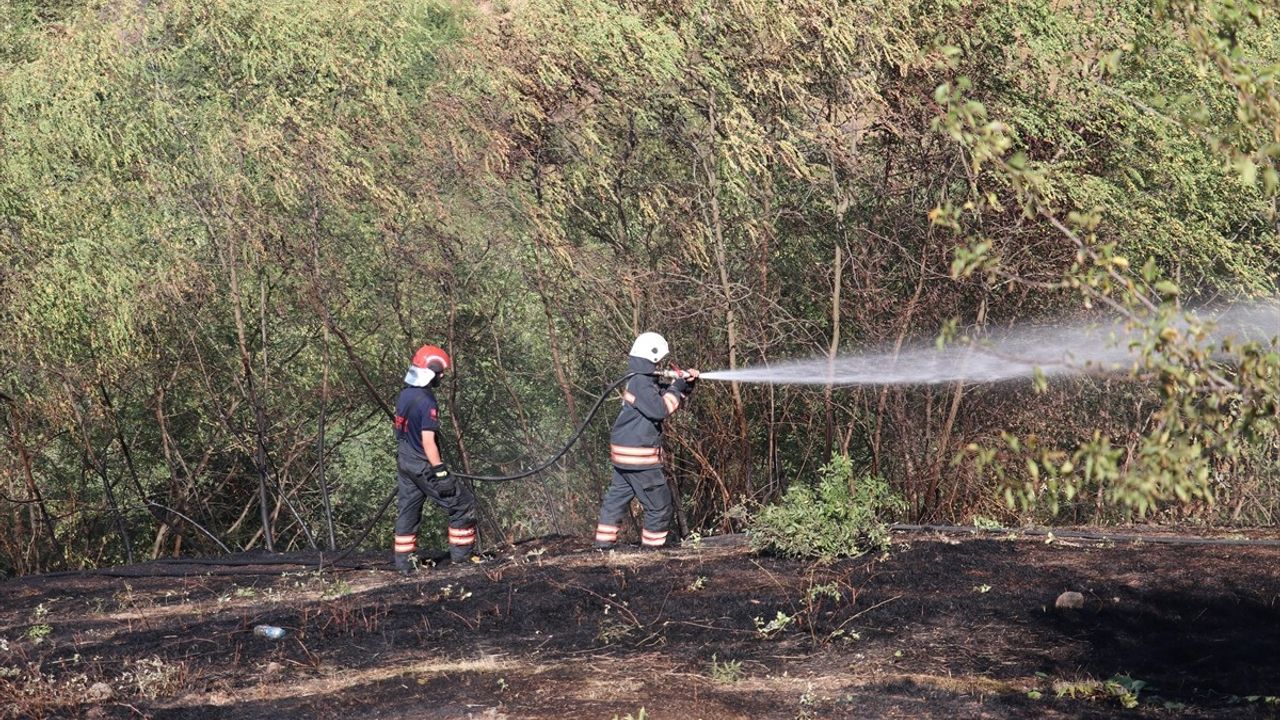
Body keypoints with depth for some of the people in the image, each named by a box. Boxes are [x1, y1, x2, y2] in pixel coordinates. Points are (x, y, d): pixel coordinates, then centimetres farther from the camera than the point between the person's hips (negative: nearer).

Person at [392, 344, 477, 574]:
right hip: (423, 466, -9)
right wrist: (440, 472, -21)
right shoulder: (426, 402, -22)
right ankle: (461, 554, 7)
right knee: (462, 504, 3)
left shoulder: (404, 395, 4)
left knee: (407, 511, 14)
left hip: (404, 462, 9)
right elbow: (428, 441, -24)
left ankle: (404, 562, 16)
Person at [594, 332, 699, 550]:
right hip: (639, 458, -10)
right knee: (659, 504, -1)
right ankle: (652, 548, 3)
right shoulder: (641, 383, -17)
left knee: (616, 499, 13)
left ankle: (604, 542, 18)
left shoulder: (645, 381, 15)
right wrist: (677, 387, -11)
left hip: (624, 458, 10)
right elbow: (661, 409, -24)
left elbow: (670, 401, 21)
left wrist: (686, 386, 6)